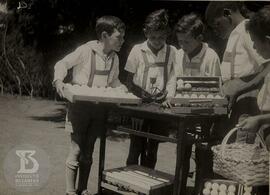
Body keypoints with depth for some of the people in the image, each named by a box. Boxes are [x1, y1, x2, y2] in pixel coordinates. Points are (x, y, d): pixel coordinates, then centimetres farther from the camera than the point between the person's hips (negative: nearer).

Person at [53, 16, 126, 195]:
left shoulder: (114, 58, 7)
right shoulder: (86, 51, -11)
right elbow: (62, 64, -5)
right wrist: (59, 80, -22)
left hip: (99, 108, 6)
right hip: (80, 106, -5)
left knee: (88, 152, 12)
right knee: (77, 150, -4)